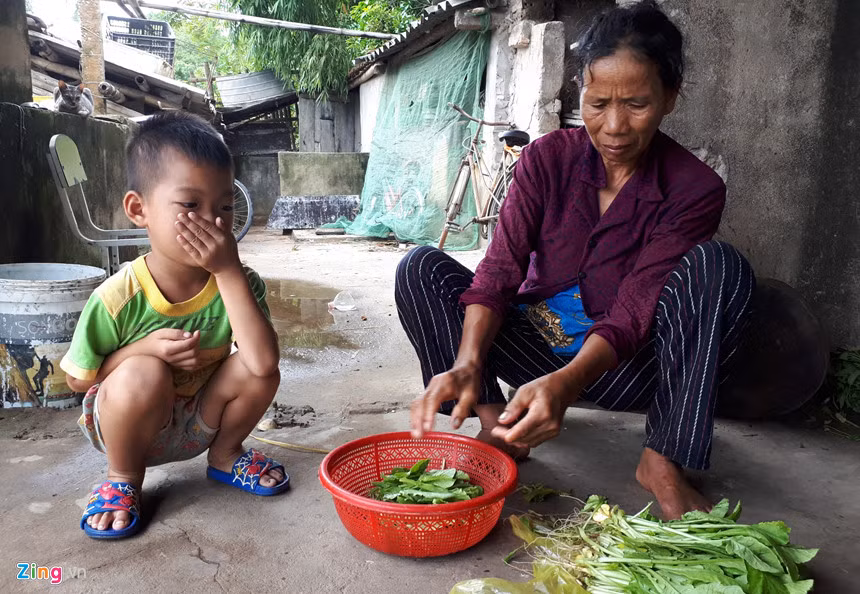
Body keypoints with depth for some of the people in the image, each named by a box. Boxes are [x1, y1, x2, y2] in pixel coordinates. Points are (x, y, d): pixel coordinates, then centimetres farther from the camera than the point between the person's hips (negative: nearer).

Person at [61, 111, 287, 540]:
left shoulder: (237, 282, -19)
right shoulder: (119, 298, -23)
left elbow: (264, 361, -35)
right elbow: (78, 378, -9)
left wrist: (229, 271, -38)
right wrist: (145, 347, -27)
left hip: (199, 421, 3)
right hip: (129, 425, -2)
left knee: (258, 371, -23)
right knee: (144, 373, -34)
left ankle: (225, 455, 9)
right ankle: (124, 477, -3)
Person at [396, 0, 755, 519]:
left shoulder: (695, 190, -12)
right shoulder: (548, 158, -6)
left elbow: (631, 315, -22)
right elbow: (499, 272, -16)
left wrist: (565, 383, -41)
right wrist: (467, 365, -33)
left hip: (622, 367, -1)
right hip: (539, 348, 2)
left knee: (718, 265, -27)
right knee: (421, 268, -15)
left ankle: (663, 461, -24)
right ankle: (496, 423, -19)